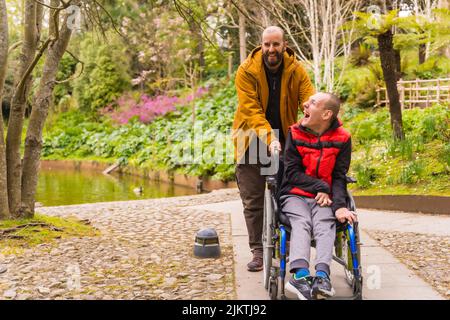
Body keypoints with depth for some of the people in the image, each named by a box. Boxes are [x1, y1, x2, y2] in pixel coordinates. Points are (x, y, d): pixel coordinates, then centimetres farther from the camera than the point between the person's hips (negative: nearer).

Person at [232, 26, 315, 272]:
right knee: (253, 200, 2)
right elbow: (251, 110, -22)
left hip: (285, 141, 2)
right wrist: (269, 138, -35)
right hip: (253, 140, -2)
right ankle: (258, 252, 12)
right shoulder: (247, 71, -13)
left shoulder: (296, 71, -6)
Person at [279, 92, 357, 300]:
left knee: (325, 224, -29)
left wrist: (339, 205, -15)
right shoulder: (295, 133, 4)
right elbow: (292, 172, 1)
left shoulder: (341, 138, 5)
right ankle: (300, 274, -50)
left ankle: (321, 275, -49)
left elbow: (339, 177, 2)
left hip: (324, 197, 1)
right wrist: (320, 186, -11)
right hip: (295, 195, 0)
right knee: (301, 222, -29)